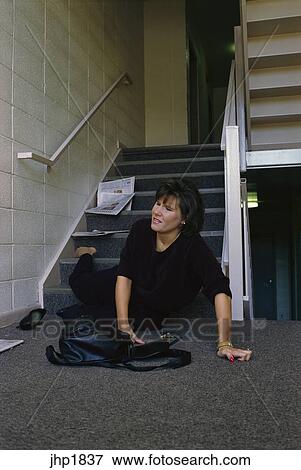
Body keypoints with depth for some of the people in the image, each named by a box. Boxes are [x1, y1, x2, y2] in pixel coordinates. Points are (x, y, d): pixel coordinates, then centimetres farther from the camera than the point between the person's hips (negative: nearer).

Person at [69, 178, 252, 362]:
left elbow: (220, 290, -43)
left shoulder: (194, 247, -37)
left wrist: (224, 344, -51)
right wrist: (124, 325, -33)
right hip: (123, 290, 2)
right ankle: (87, 255, 45)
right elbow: (124, 276, -26)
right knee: (79, 283, 10)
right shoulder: (141, 229, -26)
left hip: (151, 311, -2)